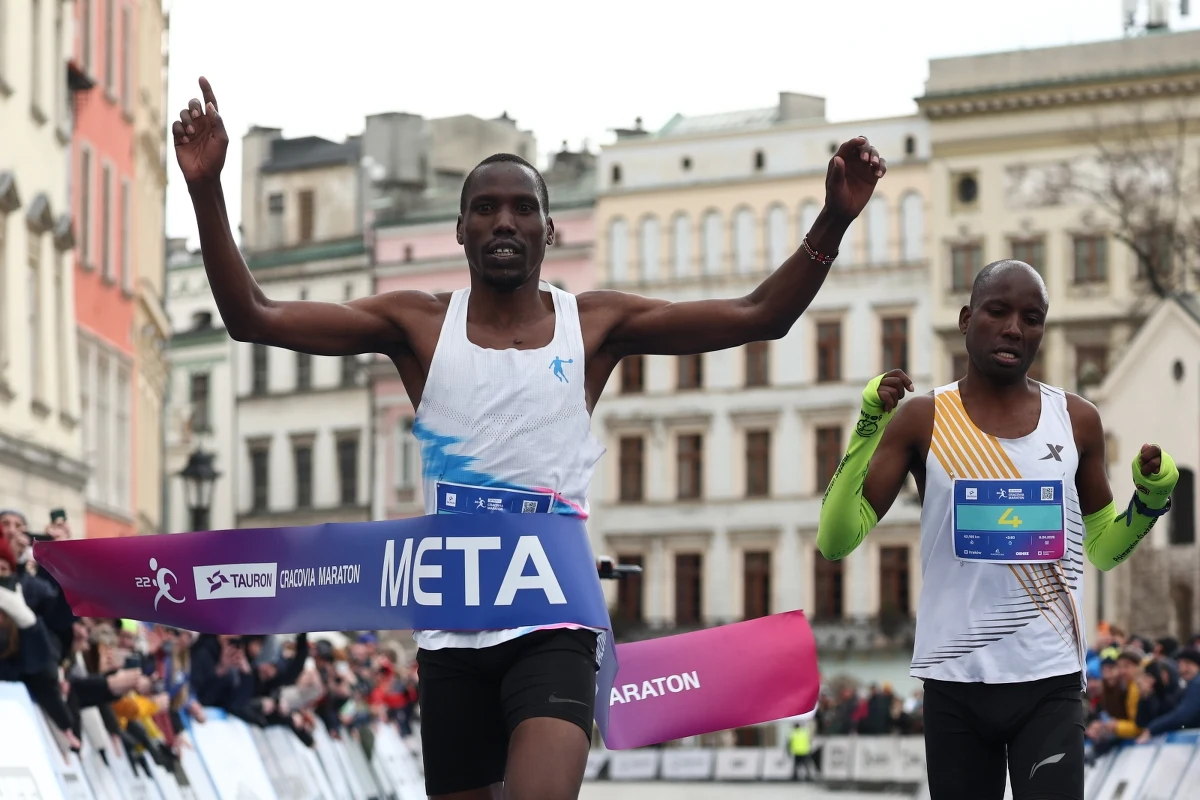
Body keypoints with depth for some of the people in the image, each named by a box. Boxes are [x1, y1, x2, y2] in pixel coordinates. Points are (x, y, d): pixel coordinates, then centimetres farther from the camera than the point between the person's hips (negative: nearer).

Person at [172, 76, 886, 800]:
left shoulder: (596, 324, 3)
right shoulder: (418, 324, 4)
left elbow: (760, 317, 0)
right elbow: (253, 318, -2)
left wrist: (833, 220, -15)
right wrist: (207, 190, -14)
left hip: (553, 626, -2)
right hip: (451, 630, 2)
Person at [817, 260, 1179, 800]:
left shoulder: (1077, 421, 6)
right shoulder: (921, 420, -1)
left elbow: (1102, 548, 18)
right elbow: (836, 540, -7)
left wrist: (1152, 498, -3)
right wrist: (869, 426, -16)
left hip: (1050, 680, 0)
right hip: (954, 679, 0)